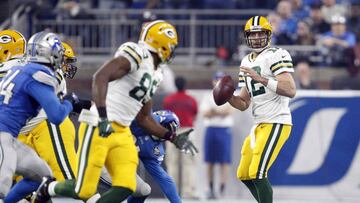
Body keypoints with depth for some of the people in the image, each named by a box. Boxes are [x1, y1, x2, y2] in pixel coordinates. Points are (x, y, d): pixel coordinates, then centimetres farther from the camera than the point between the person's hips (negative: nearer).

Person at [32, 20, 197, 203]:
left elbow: (143, 118, 28)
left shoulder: (153, 76, 20)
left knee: (125, 187, -9)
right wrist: (102, 117, -32)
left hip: (122, 133, 9)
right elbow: (100, 76, -23)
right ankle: (48, 188, 21)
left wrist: (173, 138, 22)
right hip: (98, 127, -9)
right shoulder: (136, 54, -9)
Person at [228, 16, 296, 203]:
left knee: (257, 173, -17)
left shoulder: (276, 56, -9)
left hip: (276, 124, -10)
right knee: (244, 175, 15)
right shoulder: (247, 62, 18)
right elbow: (243, 104, 20)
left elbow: (291, 90, -22)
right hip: (259, 125, 10)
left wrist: (261, 79, -26)